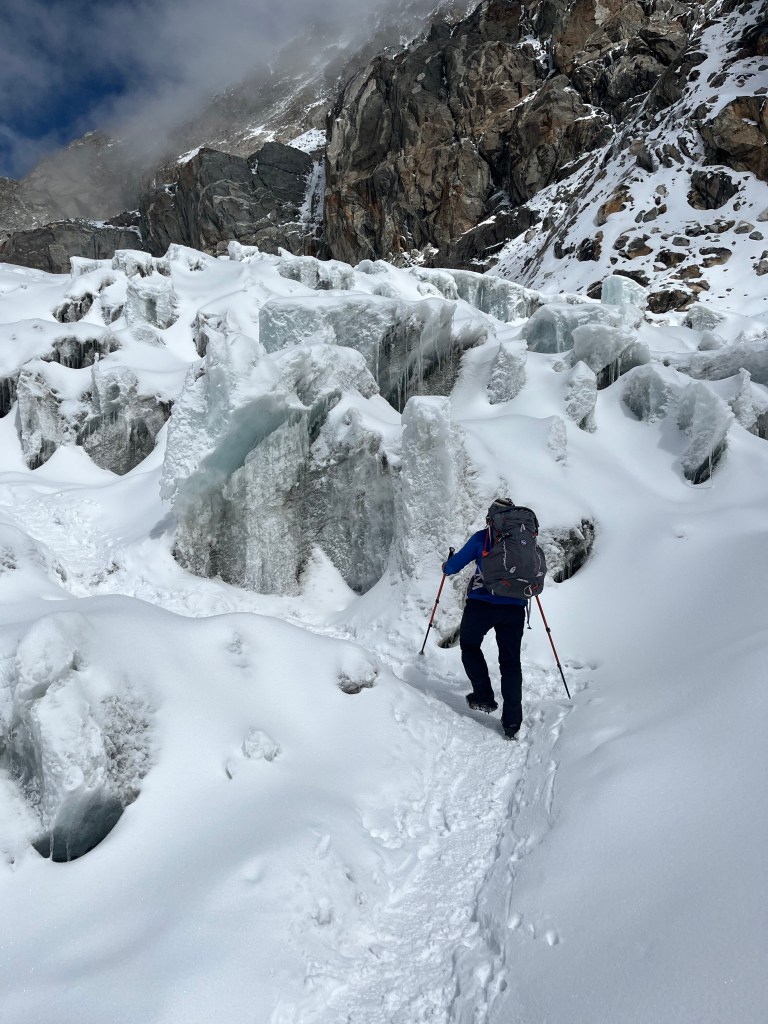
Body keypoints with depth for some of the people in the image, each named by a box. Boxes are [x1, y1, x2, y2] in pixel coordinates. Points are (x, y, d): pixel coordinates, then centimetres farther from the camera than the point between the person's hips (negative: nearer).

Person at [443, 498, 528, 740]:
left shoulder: (481, 537, 0)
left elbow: (457, 563, 4)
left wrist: (446, 567, 27)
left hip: (481, 604, -2)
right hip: (515, 608, 3)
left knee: (469, 645, 23)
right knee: (511, 661, 11)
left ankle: (484, 697, 15)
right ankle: (512, 722, 9)